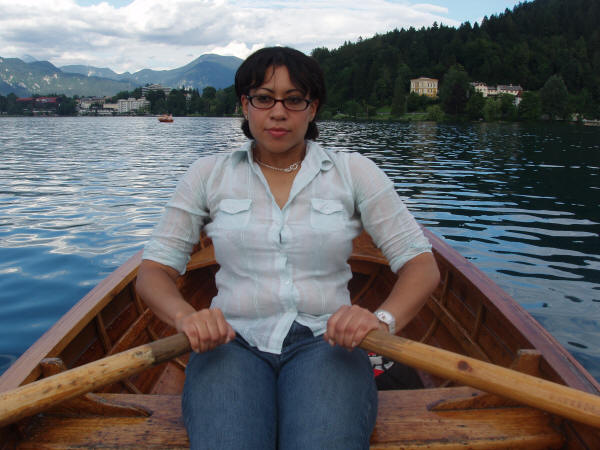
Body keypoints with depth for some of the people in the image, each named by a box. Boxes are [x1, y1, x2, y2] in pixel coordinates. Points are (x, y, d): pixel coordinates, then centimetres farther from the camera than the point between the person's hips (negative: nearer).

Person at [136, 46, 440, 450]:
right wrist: (186, 317, -15)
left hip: (324, 342, 0)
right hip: (233, 342, 1)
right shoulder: (210, 174, 9)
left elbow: (422, 265, 2)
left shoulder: (353, 172, 7)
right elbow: (153, 270, 7)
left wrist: (384, 319, -19)